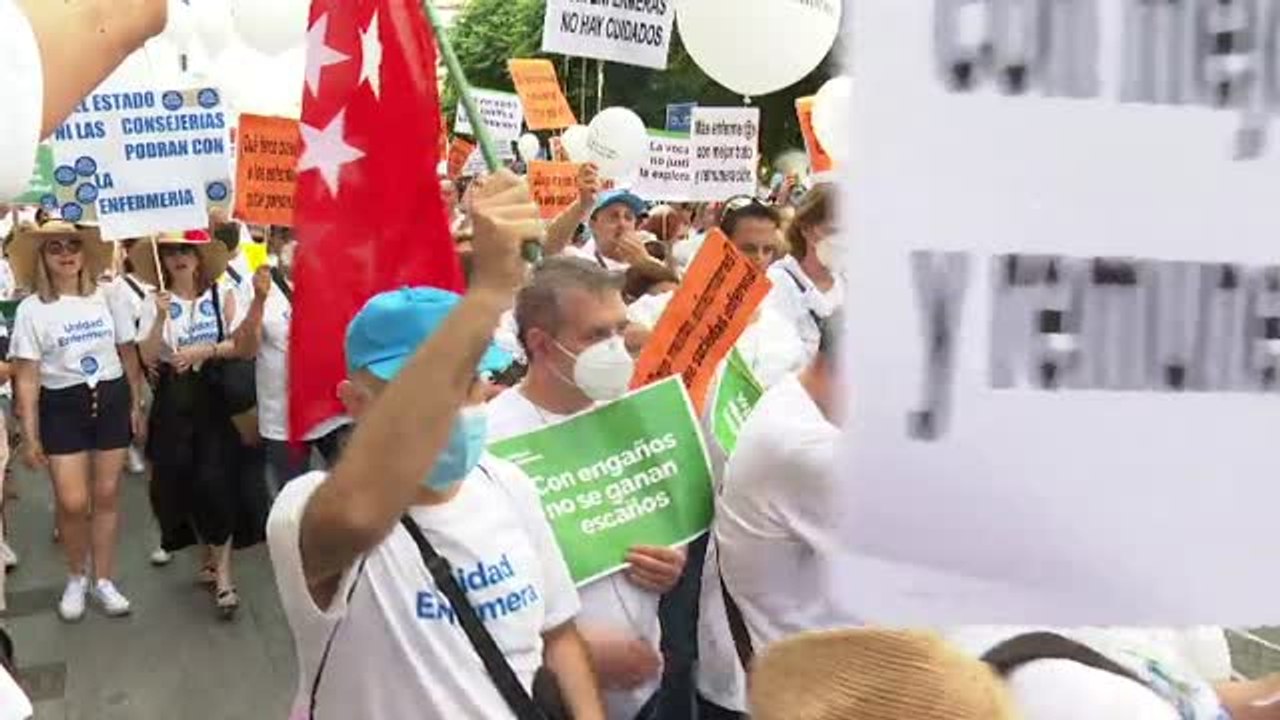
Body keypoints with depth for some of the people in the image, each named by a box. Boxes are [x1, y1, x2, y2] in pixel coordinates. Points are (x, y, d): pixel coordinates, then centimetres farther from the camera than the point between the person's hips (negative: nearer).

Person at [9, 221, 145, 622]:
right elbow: (27, 377, -5)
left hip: (111, 401, 2)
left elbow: (128, 354, 9)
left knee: (106, 496, 8)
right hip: (62, 408, -2)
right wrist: (30, 435, -7)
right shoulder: (31, 310, -4)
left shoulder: (106, 298, 1)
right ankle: (76, 577, 21)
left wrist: (136, 404, 7)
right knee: (72, 503, -4)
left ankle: (103, 579, 23)